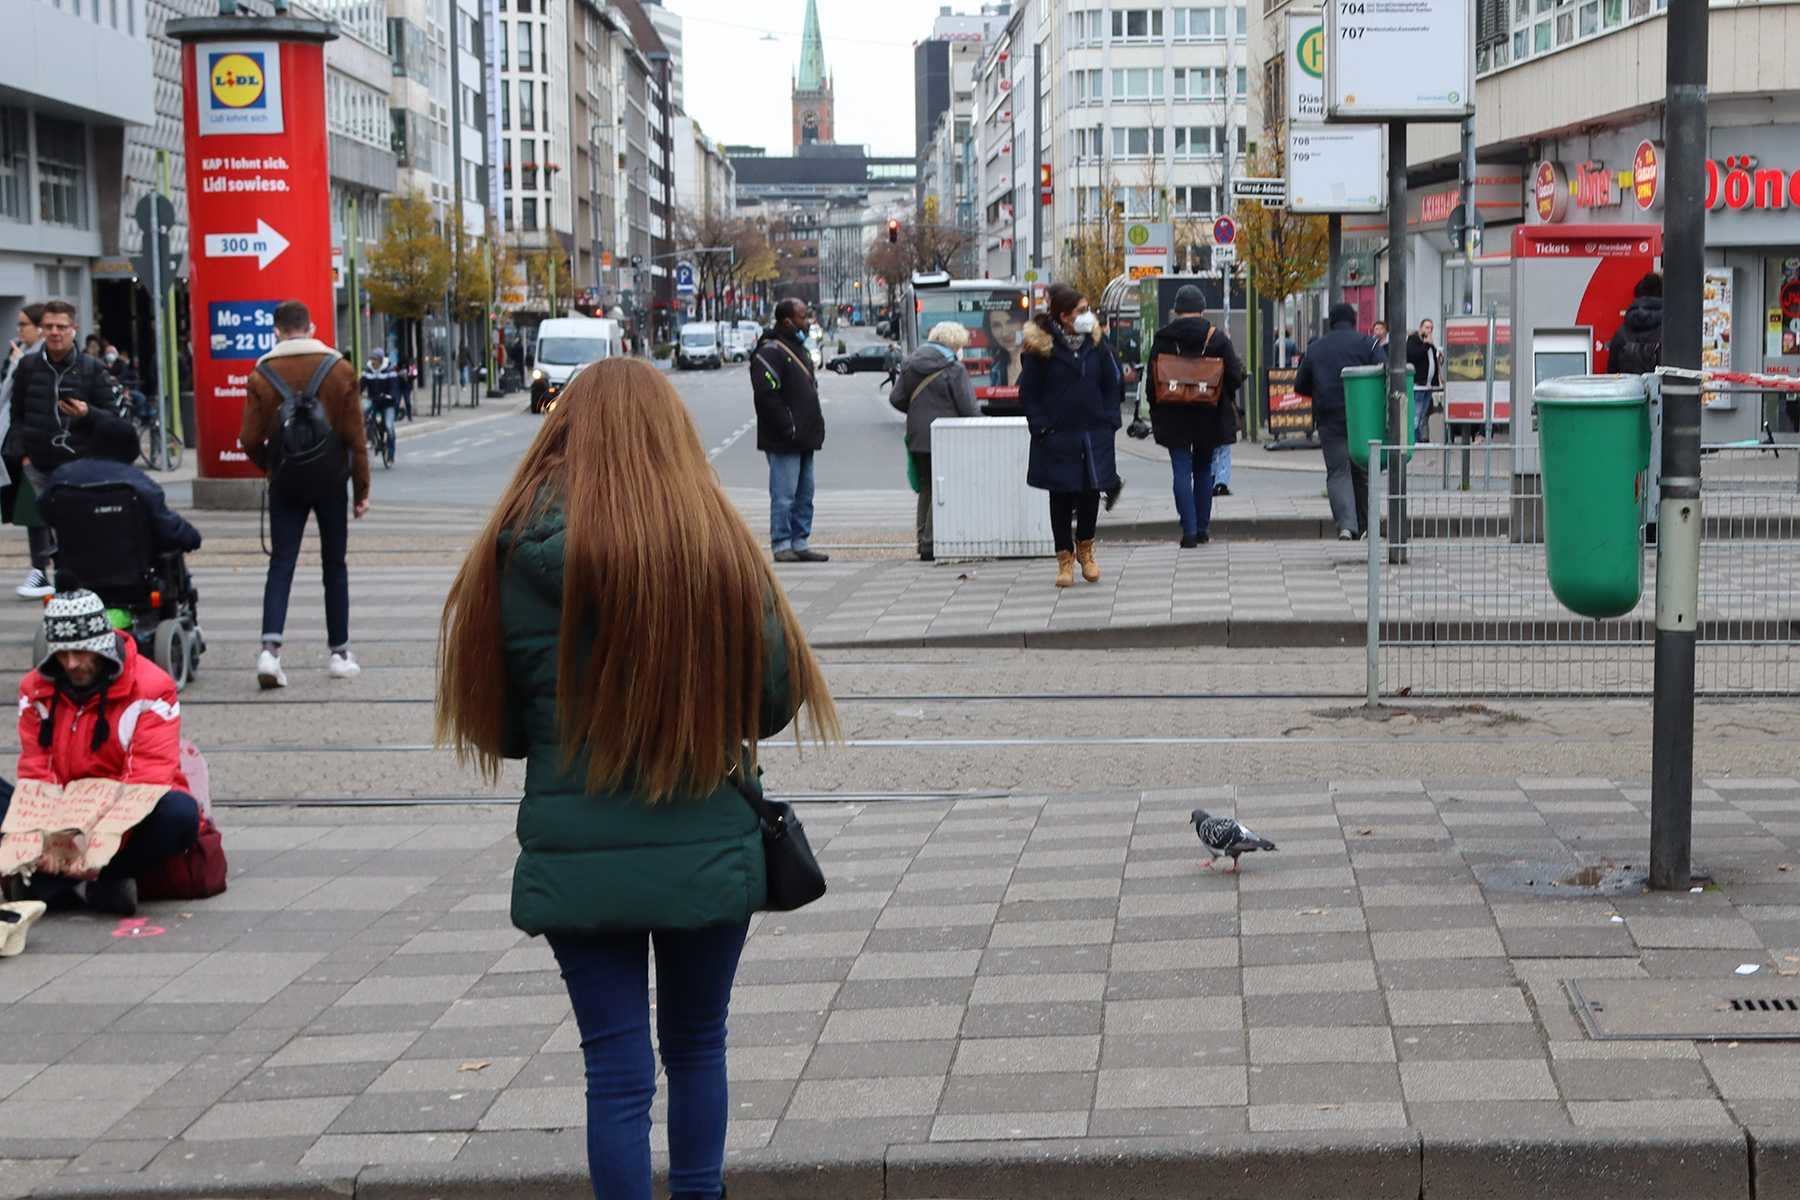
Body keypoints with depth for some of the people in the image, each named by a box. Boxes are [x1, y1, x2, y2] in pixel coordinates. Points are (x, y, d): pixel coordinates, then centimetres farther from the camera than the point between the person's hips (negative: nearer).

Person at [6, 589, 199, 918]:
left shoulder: (150, 688, -13)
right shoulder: (36, 689, 1)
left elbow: (147, 778, -21)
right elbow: (35, 774, -4)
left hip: (127, 818, -3)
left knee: (180, 813, -36)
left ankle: (55, 883, -28)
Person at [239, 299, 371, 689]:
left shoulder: (262, 374, -4)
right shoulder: (339, 369, -2)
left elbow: (251, 440, -6)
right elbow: (355, 436, -2)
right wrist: (362, 489, 4)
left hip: (286, 482, 0)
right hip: (330, 481, 0)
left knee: (281, 564, 2)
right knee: (334, 565, 11)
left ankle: (270, 647, -16)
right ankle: (340, 653, 13)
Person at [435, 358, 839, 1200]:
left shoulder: (530, 547, -8)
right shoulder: (719, 540, -7)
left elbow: (501, 719, -3)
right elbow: (775, 700, -1)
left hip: (580, 856, -1)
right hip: (710, 848, 1)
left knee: (618, 1067, 6)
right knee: (696, 1046, 19)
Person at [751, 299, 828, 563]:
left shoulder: (798, 348, 19)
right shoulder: (770, 352, -13)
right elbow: (766, 395, -21)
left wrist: (815, 427, 16)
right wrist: (787, 429, -20)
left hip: (804, 439, 10)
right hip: (783, 442, -10)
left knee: (804, 494, 11)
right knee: (784, 494, -6)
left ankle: (799, 543, 17)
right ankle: (781, 544, -1)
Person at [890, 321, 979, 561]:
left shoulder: (911, 364, 8)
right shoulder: (955, 369, -11)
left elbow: (896, 399, 9)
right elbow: (967, 409, -13)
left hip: (917, 438, 6)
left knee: (926, 489, 16)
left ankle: (923, 541, 18)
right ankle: (930, 545, -5)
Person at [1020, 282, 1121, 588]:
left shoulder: (1095, 343, 6)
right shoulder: (1040, 348, -6)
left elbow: (1110, 386, 12)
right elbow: (1028, 392, -2)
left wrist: (1109, 422, 2)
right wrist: (1041, 427, -9)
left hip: (1094, 435, 3)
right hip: (1057, 438, -3)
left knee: (1091, 493, 5)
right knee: (1061, 497, 4)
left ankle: (1085, 548, 26)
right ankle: (1065, 557, 15)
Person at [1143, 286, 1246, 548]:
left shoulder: (1163, 338, -5)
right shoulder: (1217, 337, -5)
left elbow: (1151, 380, -4)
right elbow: (1235, 376, -5)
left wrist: (1156, 412, 7)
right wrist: (1225, 399, 14)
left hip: (1174, 417, -1)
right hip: (1209, 417, 1)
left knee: (1182, 472, -1)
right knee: (1203, 469, 14)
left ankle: (1189, 530, -8)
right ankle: (1203, 528, 16)